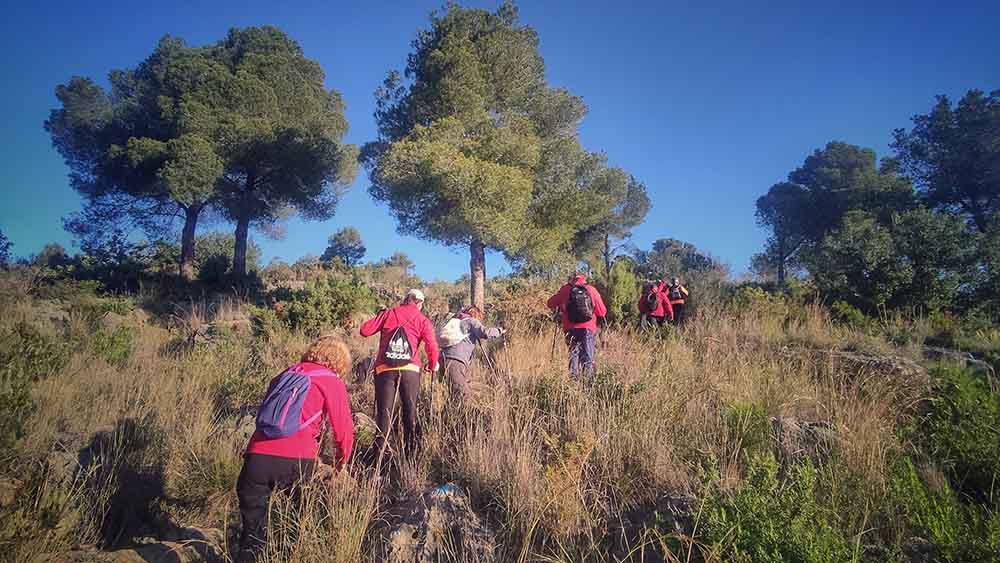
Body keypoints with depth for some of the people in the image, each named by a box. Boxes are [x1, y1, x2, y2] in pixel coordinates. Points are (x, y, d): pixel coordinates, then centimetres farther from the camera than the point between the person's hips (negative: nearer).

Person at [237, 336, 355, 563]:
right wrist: (341, 463, 23)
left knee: (253, 530, 17)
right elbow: (344, 431, 4)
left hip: (257, 456, 4)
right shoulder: (332, 382, 8)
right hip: (296, 460, -4)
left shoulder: (285, 374, 23)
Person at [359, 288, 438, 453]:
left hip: (384, 369, 0)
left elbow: (365, 330, 7)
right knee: (410, 412, 12)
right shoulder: (422, 320, 7)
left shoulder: (388, 313, 10)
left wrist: (379, 317, 26)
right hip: (410, 370, 0)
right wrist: (433, 365, 13)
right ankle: (410, 450, 16)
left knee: (384, 412, 6)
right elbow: (432, 346, -6)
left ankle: (380, 451, 3)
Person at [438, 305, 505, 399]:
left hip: (444, 358, 8)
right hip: (456, 360, -8)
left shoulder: (456, 320, 28)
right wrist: (499, 331, 7)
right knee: (463, 393, -13)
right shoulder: (471, 321, 7)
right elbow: (485, 332, -8)